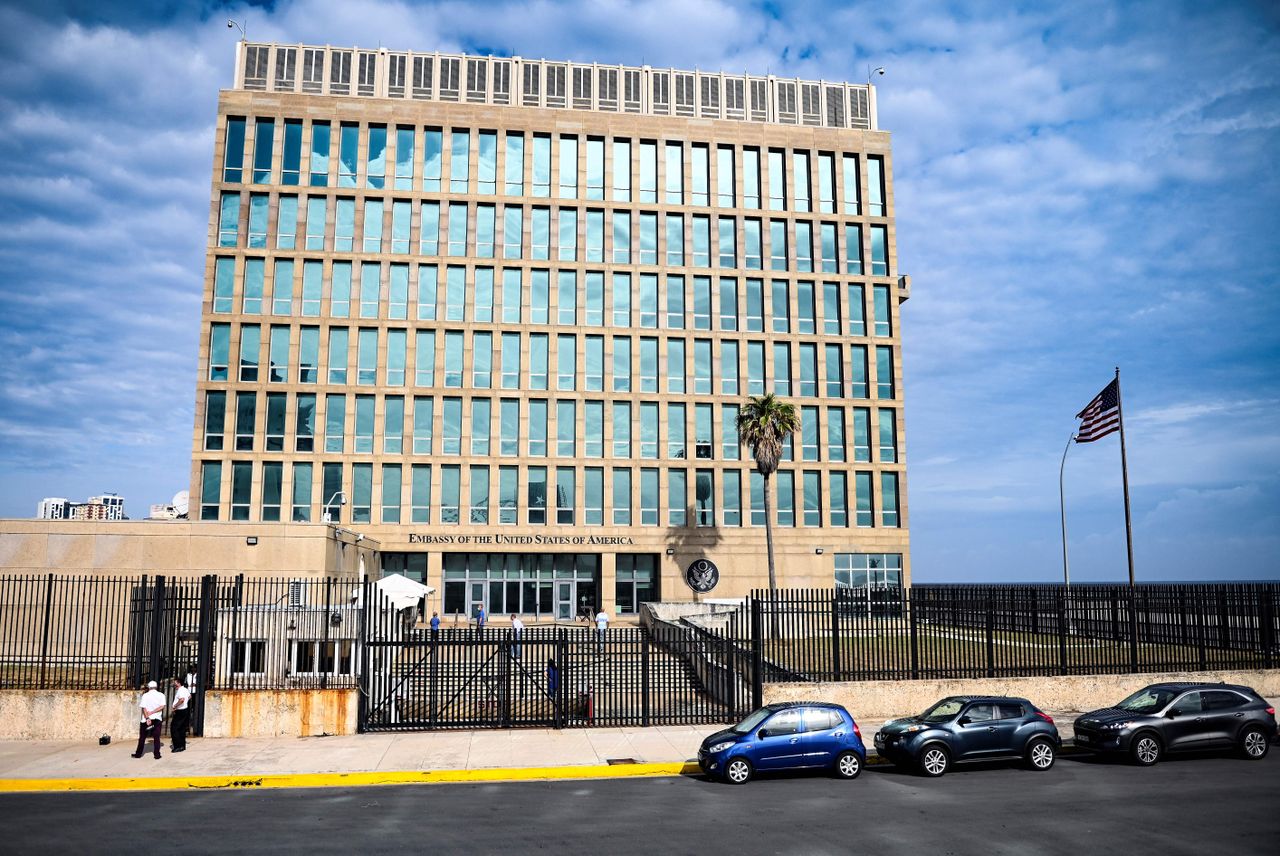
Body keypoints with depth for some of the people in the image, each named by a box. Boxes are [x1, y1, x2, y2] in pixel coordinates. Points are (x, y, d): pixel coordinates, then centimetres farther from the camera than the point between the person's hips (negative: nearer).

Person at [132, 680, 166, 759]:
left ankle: (138, 754, 18)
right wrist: (152, 712, -10)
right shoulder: (161, 695, 0)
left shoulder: (145, 695, -4)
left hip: (146, 719, -1)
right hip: (157, 719, 1)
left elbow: (144, 708, -13)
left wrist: (147, 718, -16)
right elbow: (162, 706, -10)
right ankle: (157, 755, 2)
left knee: (142, 737, 12)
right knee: (156, 737, 4)